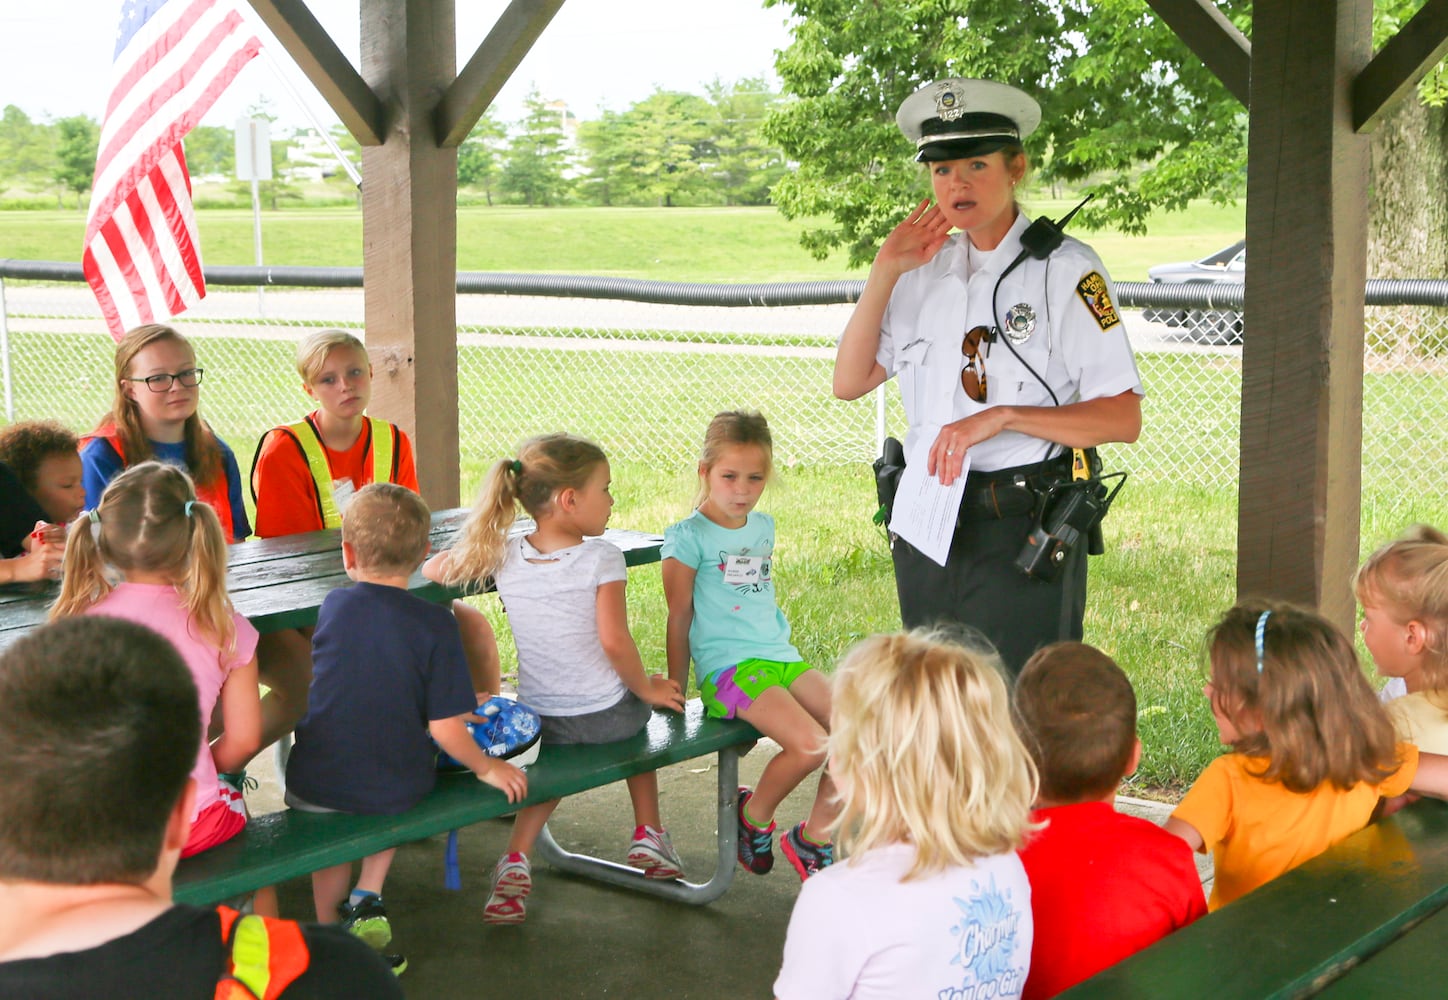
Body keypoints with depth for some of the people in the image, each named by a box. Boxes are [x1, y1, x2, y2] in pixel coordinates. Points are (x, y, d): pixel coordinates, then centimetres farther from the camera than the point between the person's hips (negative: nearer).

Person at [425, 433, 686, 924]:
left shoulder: (504, 555, -5)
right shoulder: (601, 558, -17)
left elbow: (433, 568, 9)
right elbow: (615, 642, -22)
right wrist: (647, 689, -6)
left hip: (540, 719, 2)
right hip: (605, 716, -2)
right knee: (632, 715, 33)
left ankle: (517, 859, 11)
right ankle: (649, 836, 33)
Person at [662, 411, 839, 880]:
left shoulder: (763, 527, 15)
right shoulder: (689, 537, -5)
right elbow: (679, 620, -1)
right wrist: (674, 689, 3)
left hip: (780, 656, 7)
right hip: (727, 666, -7)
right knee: (810, 745, -26)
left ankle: (815, 838, 5)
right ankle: (754, 815, 3)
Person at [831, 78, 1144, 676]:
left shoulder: (1066, 270, -6)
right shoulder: (925, 269, 11)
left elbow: (1123, 418, -11)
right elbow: (849, 383, 8)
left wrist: (1002, 416, -21)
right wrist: (885, 272, 1)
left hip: (1023, 531, -5)